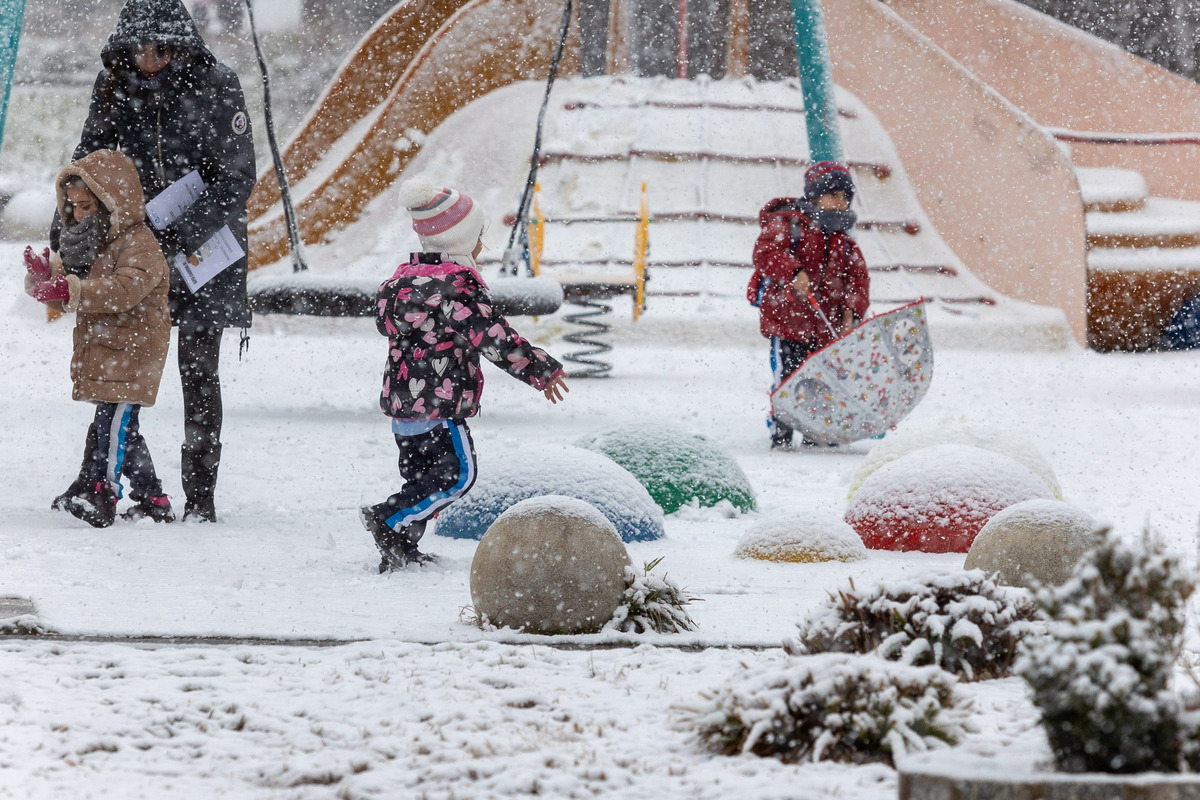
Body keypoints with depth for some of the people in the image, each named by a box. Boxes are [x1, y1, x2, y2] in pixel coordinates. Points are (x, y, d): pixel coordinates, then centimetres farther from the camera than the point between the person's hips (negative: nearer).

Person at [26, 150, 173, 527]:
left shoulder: (139, 243, -12)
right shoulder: (87, 241, 17)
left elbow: (126, 289, -29)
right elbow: (65, 289, 16)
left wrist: (70, 289, -35)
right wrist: (44, 277, -8)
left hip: (131, 348, -9)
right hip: (99, 347, 9)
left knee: (113, 421, -18)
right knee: (122, 428, 12)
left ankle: (101, 493, -24)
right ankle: (151, 498, 18)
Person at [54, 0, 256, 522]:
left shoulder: (215, 87, -11)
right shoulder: (114, 88, 1)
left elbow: (237, 175, -11)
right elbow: (89, 160, 12)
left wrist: (191, 232, -21)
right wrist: (67, 224, 1)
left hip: (202, 249, -3)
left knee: (198, 370, 0)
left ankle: (200, 492, 5)